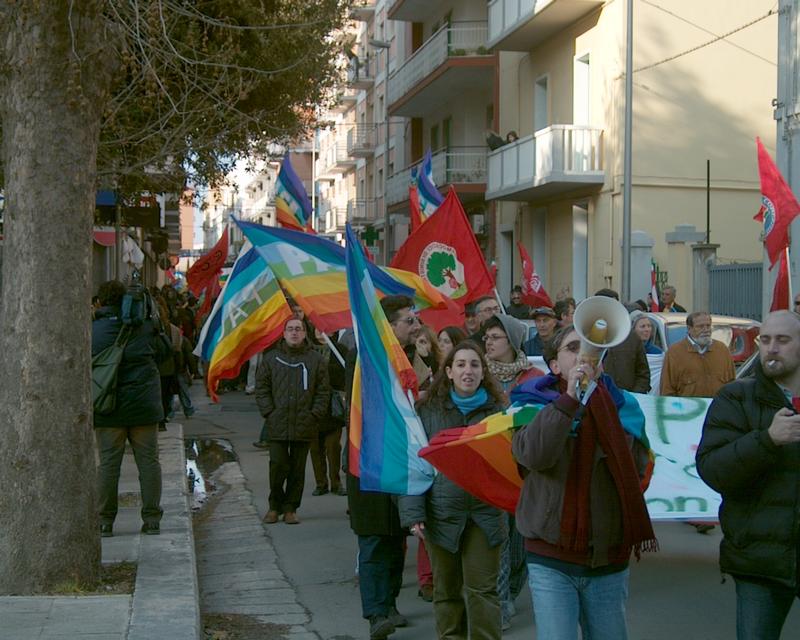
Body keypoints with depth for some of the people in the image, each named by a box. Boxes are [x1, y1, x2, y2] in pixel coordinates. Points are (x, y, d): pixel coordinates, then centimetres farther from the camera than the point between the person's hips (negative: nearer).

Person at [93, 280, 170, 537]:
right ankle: (152, 520, 8)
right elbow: (165, 352, 12)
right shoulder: (145, 327, -1)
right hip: (144, 407, 1)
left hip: (108, 409, 0)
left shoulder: (90, 330, -4)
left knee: (108, 463, 5)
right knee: (148, 461, 6)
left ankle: (105, 521, 8)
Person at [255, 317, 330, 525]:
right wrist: (269, 413, -2)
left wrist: (314, 415, -4)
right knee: (277, 466, -1)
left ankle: (290, 508, 16)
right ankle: (275, 506, 15)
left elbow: (323, 392, 5)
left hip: (304, 427, 0)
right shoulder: (271, 358, 7)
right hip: (277, 426, 0)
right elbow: (261, 388, 8)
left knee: (297, 469, 6)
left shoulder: (315, 360, 5)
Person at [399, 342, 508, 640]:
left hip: (485, 512, 0)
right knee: (446, 590, 11)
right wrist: (413, 512, -8)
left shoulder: (497, 410, 4)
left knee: (482, 589, -2)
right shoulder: (429, 410, 2)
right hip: (442, 512, 1)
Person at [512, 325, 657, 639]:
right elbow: (534, 455, -22)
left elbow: (636, 466, -2)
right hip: (551, 560, -2)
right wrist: (569, 397, -24)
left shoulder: (616, 404, 6)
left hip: (608, 560, 3)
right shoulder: (535, 402, -1)